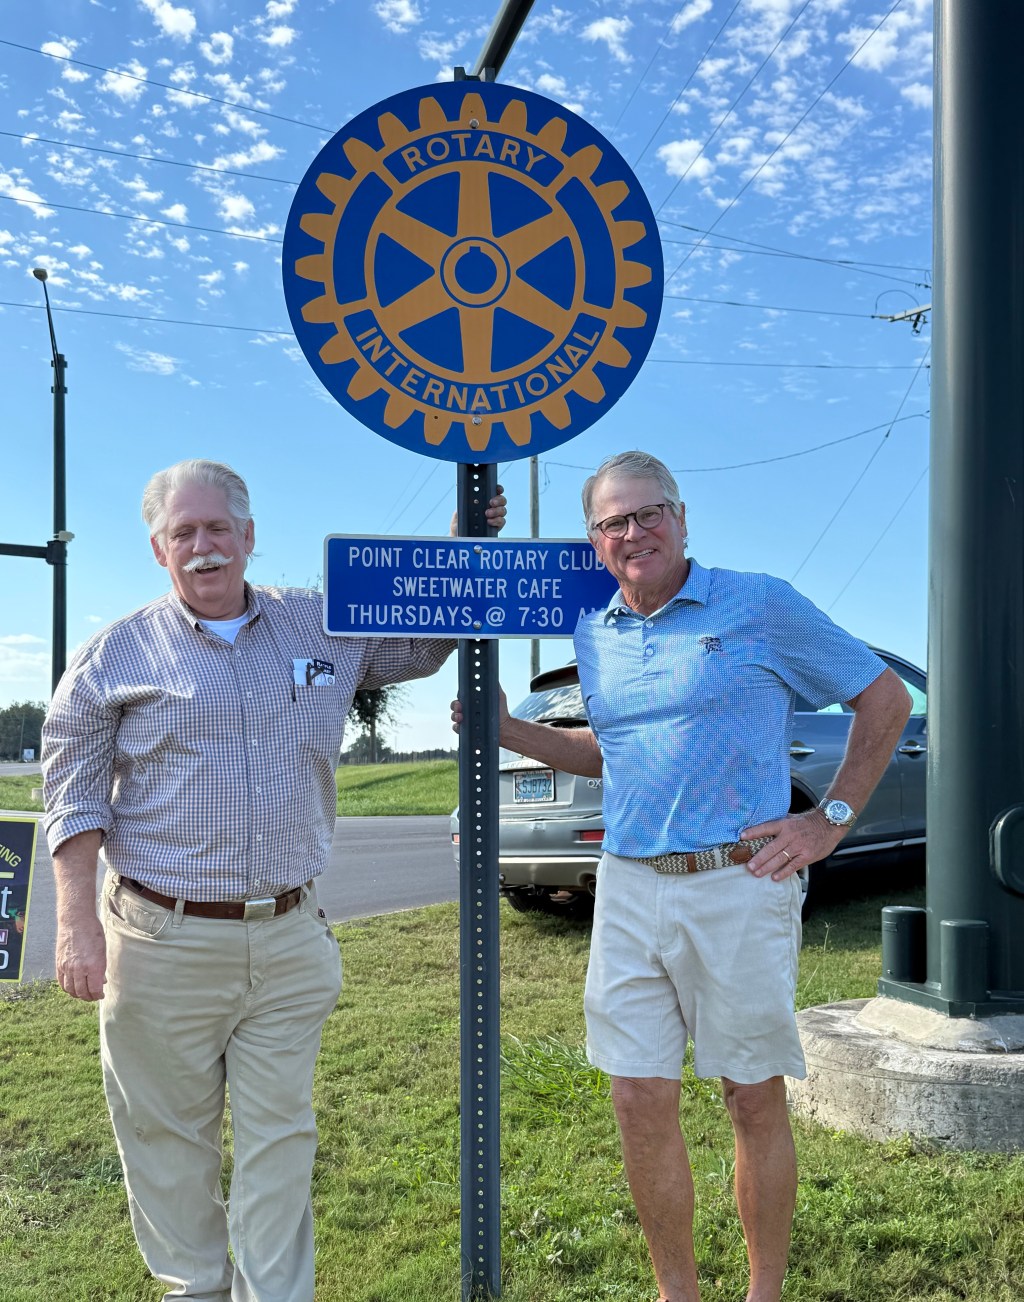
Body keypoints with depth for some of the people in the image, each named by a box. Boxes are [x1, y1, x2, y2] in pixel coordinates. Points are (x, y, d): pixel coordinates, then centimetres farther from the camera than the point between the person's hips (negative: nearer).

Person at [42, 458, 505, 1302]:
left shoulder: (323, 627, 7)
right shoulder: (118, 653, 0)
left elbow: (427, 639, 20)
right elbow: (75, 797, -2)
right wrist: (78, 922, -10)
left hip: (290, 940, 2)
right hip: (162, 942, -1)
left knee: (280, 1137, 10)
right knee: (168, 1137, 11)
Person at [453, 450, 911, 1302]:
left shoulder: (761, 605, -3)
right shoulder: (595, 636, 11)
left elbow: (885, 697, 3)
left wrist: (832, 820, -3)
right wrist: (508, 730, 11)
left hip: (738, 889, -4)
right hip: (628, 891, 5)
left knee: (755, 1102, 8)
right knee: (641, 1104, 6)